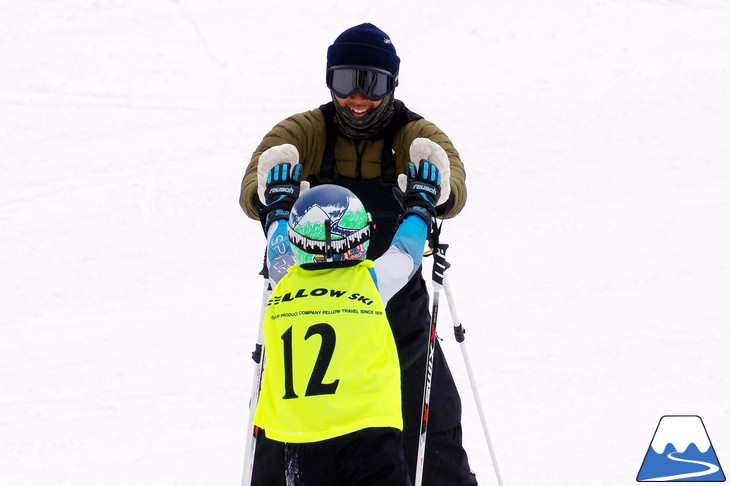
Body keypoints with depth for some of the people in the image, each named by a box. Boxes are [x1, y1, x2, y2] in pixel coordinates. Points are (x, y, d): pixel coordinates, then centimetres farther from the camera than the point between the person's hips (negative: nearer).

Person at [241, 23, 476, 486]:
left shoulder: (415, 135, -5)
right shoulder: (302, 133, -4)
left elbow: (455, 187, -25)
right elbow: (253, 186, -20)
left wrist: (439, 193, -50)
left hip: (398, 309, 0)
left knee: (433, 422, 3)